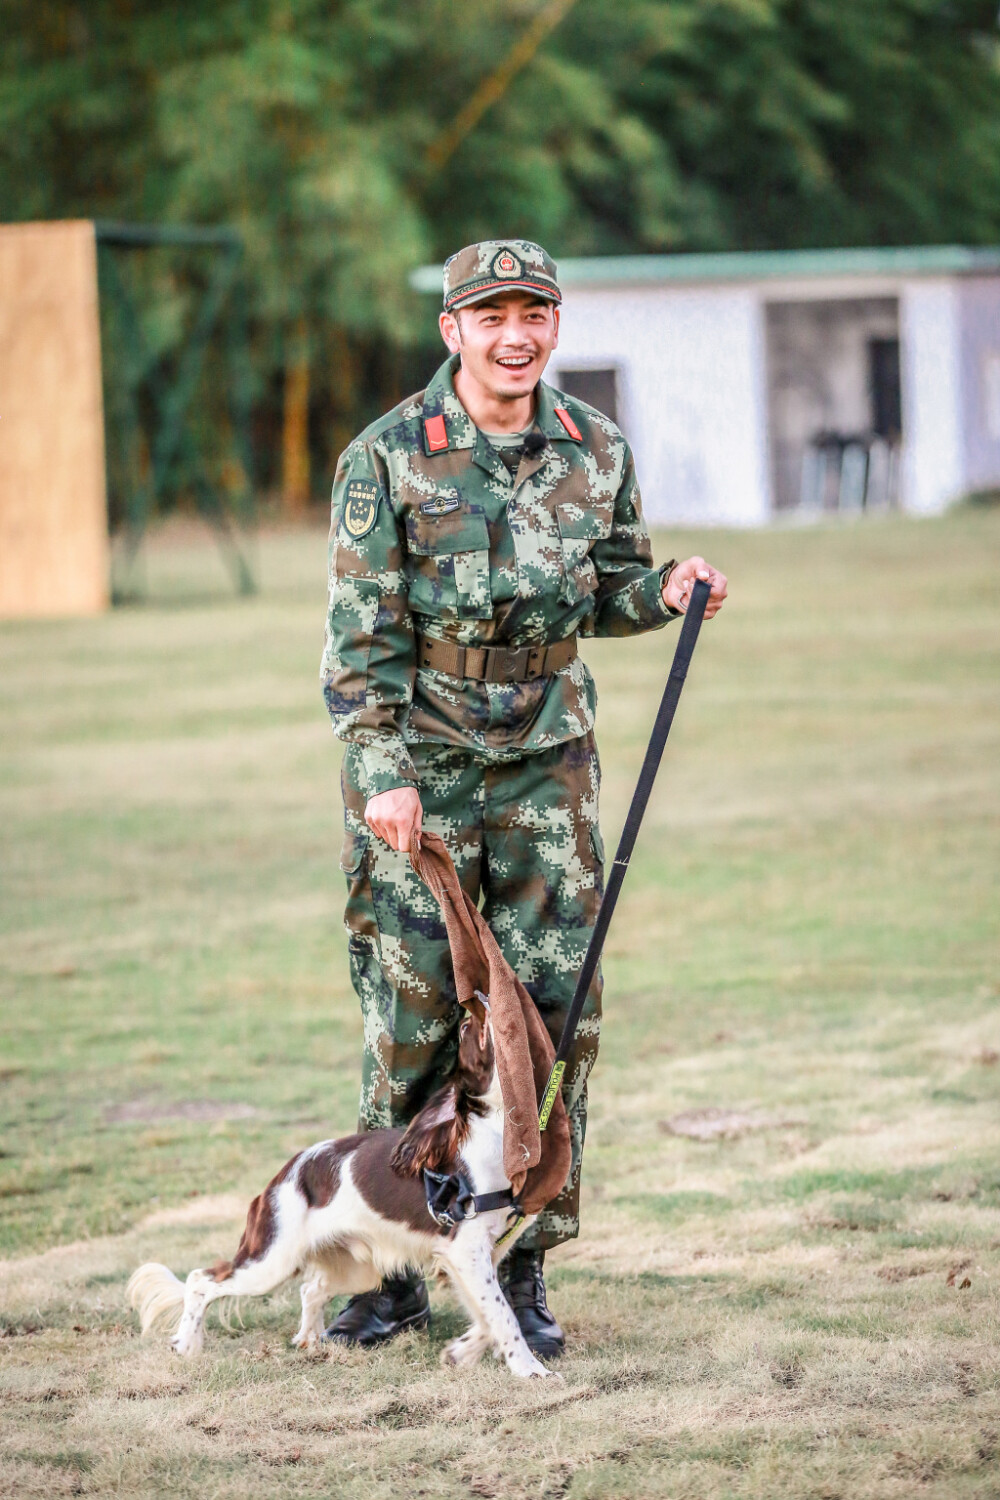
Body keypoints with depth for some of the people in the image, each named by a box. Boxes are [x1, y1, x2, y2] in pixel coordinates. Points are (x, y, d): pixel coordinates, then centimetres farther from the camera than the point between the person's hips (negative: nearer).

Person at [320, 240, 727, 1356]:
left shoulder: (597, 450, 4)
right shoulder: (387, 458, -7)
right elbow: (361, 633, -8)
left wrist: (665, 592, -6)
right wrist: (383, 772, -15)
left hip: (546, 759, 3)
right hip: (417, 763, -3)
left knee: (553, 1003, -1)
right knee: (412, 1012, -1)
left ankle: (522, 1264, 9)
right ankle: (391, 1266, 12)